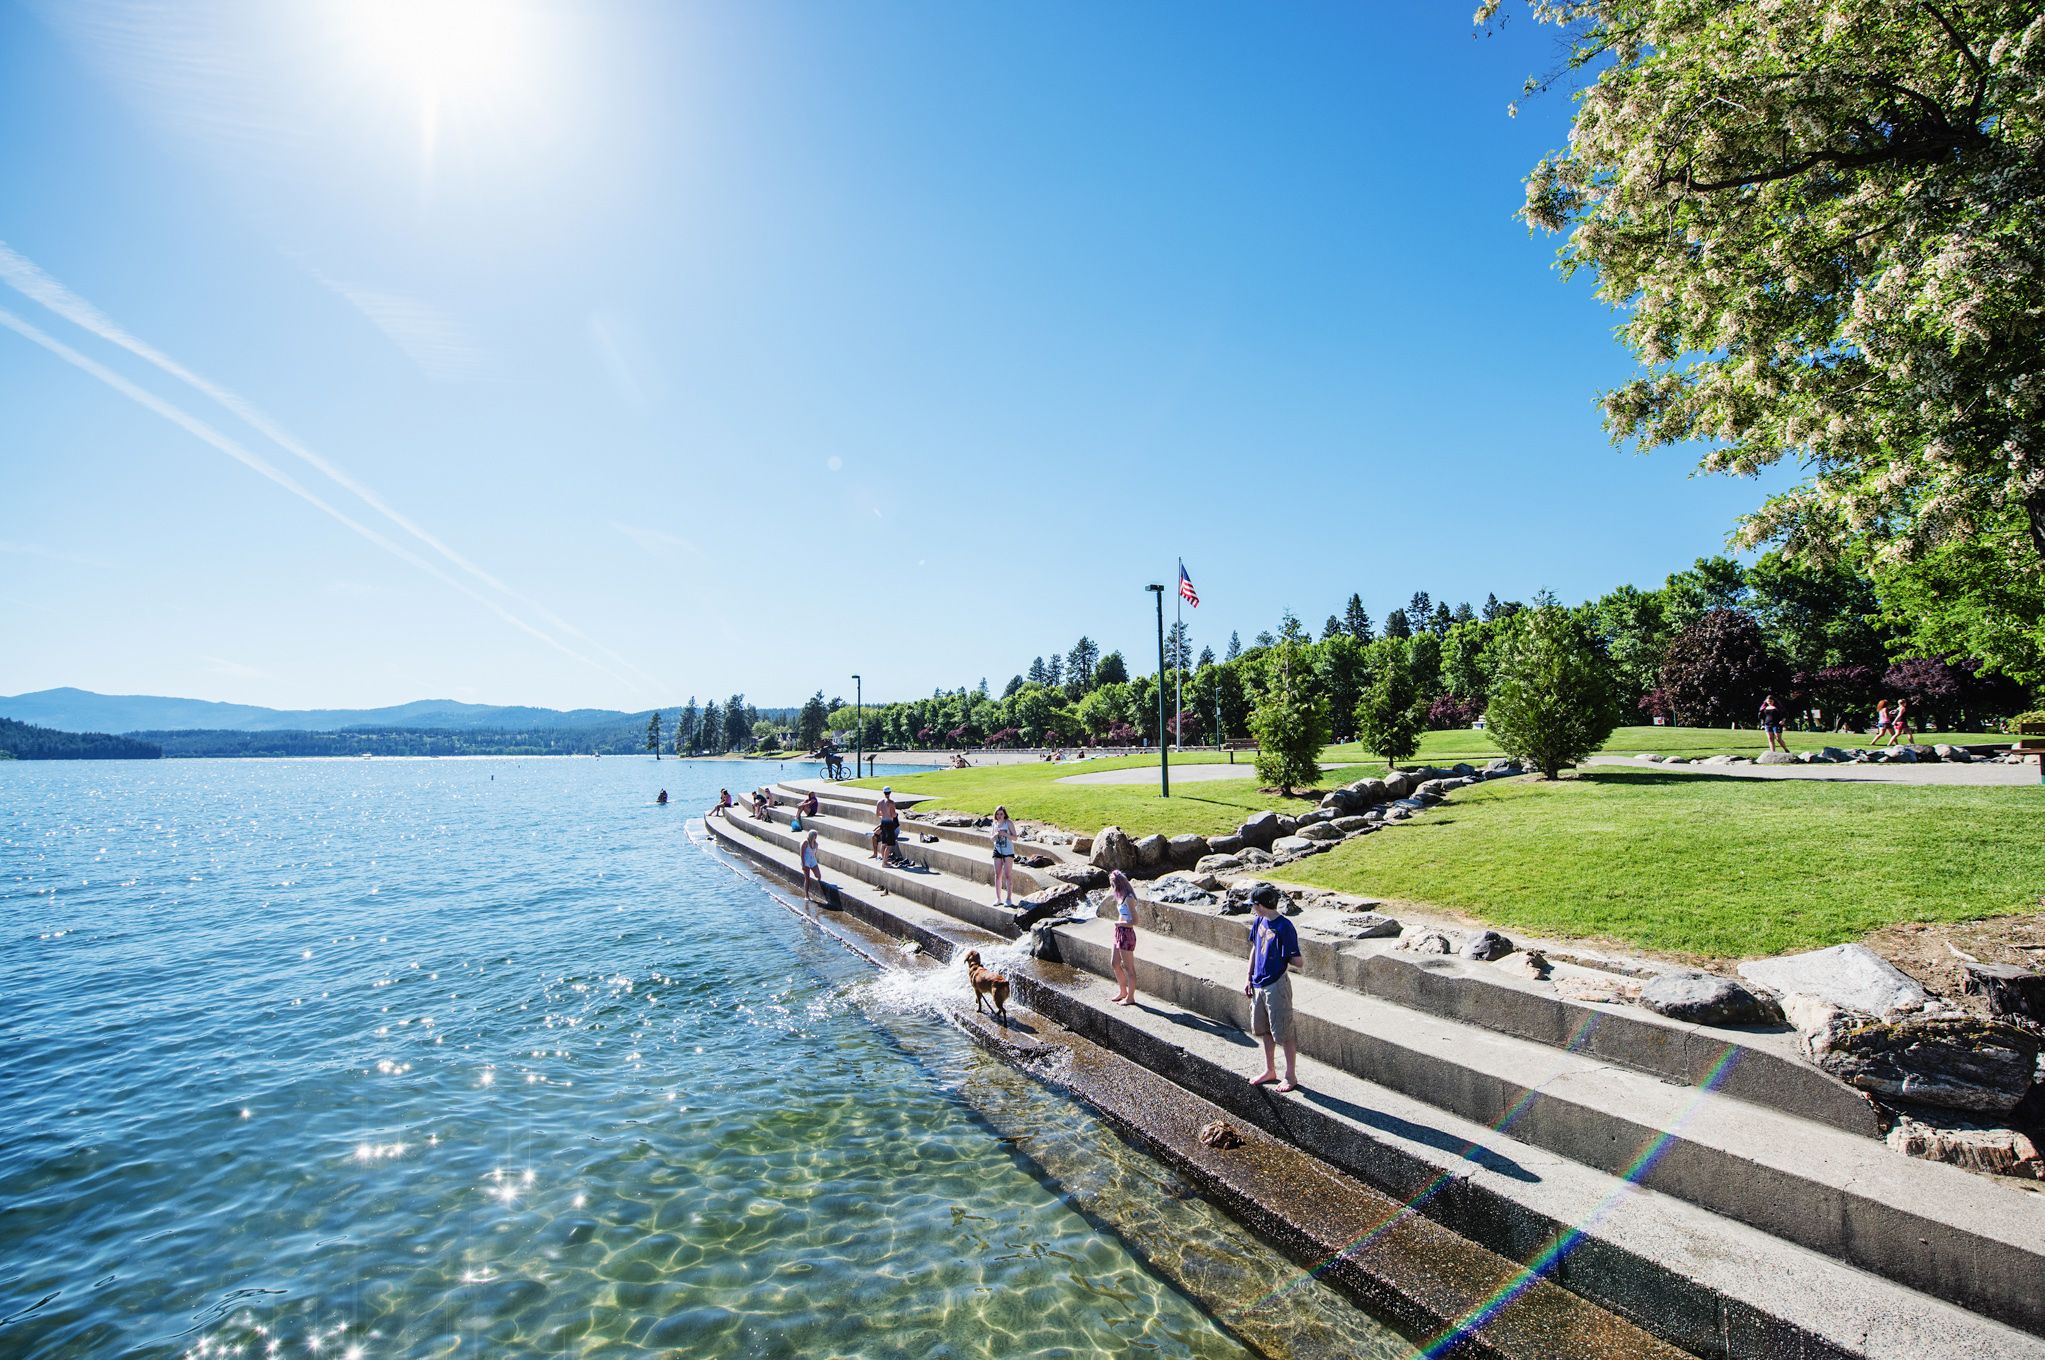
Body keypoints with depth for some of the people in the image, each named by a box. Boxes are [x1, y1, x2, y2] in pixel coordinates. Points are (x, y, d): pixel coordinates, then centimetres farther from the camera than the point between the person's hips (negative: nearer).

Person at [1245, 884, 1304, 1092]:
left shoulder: (1284, 928, -22)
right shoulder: (1259, 922, 1)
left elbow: (1297, 962, -19)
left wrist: (1278, 961, -3)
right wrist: (1249, 979, 13)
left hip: (1277, 987, -8)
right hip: (1258, 986, 8)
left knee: (1284, 1033, 6)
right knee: (1264, 1030, 19)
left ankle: (1291, 1076, 21)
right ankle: (1270, 1071, 35)